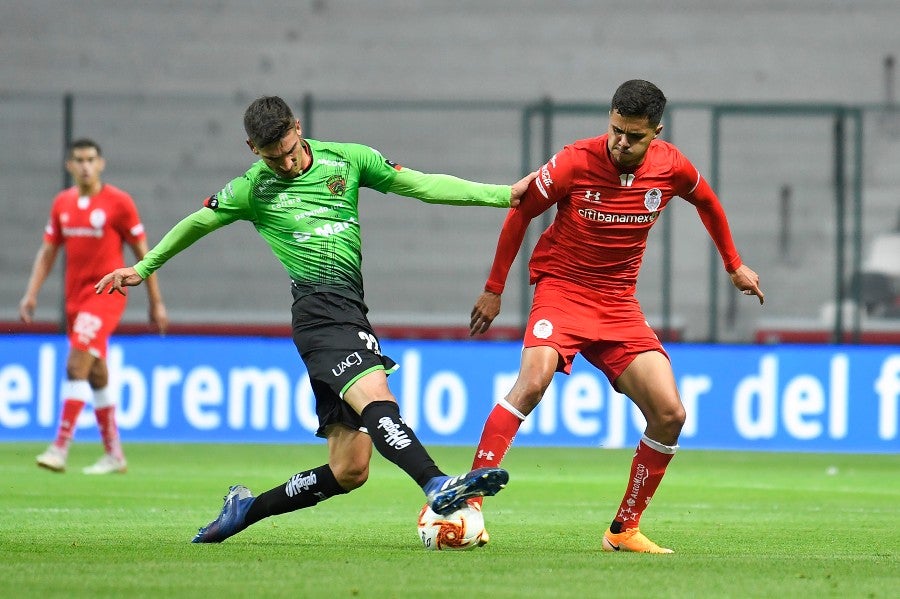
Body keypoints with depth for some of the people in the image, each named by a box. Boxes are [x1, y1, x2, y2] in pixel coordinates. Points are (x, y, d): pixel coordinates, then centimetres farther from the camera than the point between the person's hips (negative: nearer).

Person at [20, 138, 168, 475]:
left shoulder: (118, 203, -7)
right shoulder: (62, 204, 8)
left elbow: (142, 253, -2)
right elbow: (48, 251, 14)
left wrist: (156, 302, -1)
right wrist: (31, 293, 2)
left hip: (106, 293, -6)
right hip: (75, 296, 6)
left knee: (77, 365, -18)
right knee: (96, 375, 11)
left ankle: (60, 449, -22)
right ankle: (114, 455, 19)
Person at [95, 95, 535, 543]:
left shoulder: (346, 160, 13)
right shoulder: (254, 189, 8)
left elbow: (423, 185, 13)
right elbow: (198, 223, 25)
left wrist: (504, 195, 7)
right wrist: (143, 267, 32)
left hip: (351, 315, 5)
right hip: (319, 309, -5)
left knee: (349, 471, 1)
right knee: (377, 400, -32)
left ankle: (247, 508, 17)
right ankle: (438, 487, -52)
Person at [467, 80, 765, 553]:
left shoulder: (671, 167, -5)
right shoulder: (575, 163, -15)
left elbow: (707, 202, 19)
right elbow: (521, 211, -1)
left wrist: (734, 266, 25)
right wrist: (494, 289, 3)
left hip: (619, 303, 4)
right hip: (562, 288, -4)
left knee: (669, 414, -7)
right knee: (533, 380, -31)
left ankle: (624, 530, 8)